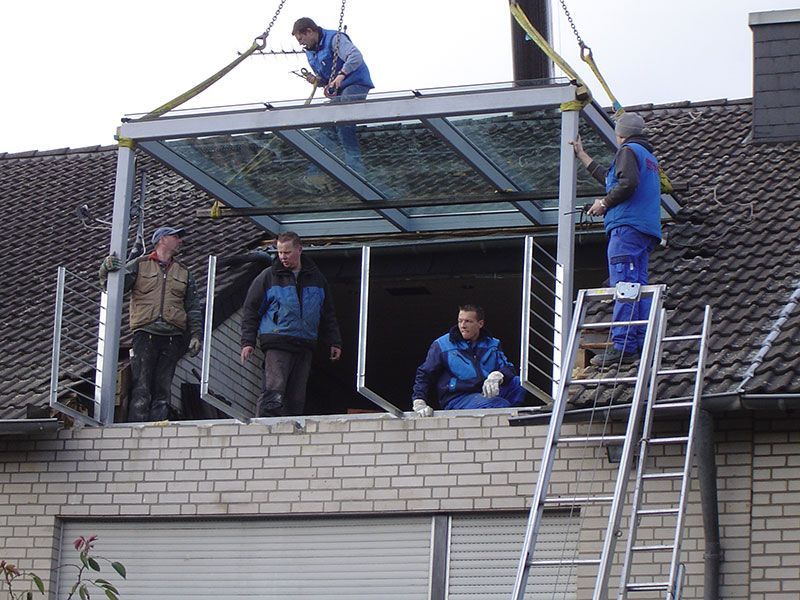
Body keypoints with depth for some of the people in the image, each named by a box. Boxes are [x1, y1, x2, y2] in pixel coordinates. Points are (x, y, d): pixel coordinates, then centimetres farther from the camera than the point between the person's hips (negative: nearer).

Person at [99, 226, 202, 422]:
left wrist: (195, 335, 8)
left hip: (172, 338, 3)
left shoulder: (183, 273, 21)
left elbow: (193, 308, 19)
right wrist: (108, 269, -18)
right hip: (146, 334, -3)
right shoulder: (139, 266, 11)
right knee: (141, 389, -11)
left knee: (162, 391, -1)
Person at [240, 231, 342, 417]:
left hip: (304, 345, 4)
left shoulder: (316, 278, 15)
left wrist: (334, 342, 16)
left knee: (296, 398, 5)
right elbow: (251, 310, 6)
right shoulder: (269, 276, 5)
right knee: (274, 392, -18)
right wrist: (248, 342, -2)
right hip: (277, 344, -4)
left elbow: (328, 313, 22)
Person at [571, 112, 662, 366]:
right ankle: (642, 345, -1)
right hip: (647, 231, 10)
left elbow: (627, 183, -19)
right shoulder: (649, 156, 30)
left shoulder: (628, 151, 1)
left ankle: (623, 346, -22)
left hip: (627, 226, -10)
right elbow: (610, 179, 40)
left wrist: (605, 203, -5)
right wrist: (582, 155, 47)